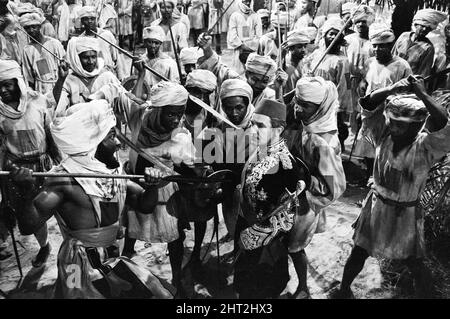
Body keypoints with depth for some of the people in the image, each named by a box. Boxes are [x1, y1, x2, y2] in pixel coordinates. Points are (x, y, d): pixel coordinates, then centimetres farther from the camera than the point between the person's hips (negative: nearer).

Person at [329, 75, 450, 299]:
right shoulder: (384, 135, -10)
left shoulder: (425, 147, -20)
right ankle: (343, 290, 41)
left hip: (405, 214, -3)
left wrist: (422, 94, -35)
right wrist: (393, 89, -30)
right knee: (358, 253, 18)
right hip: (376, 206, 4)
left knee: (415, 265, 11)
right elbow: (367, 105, -17)